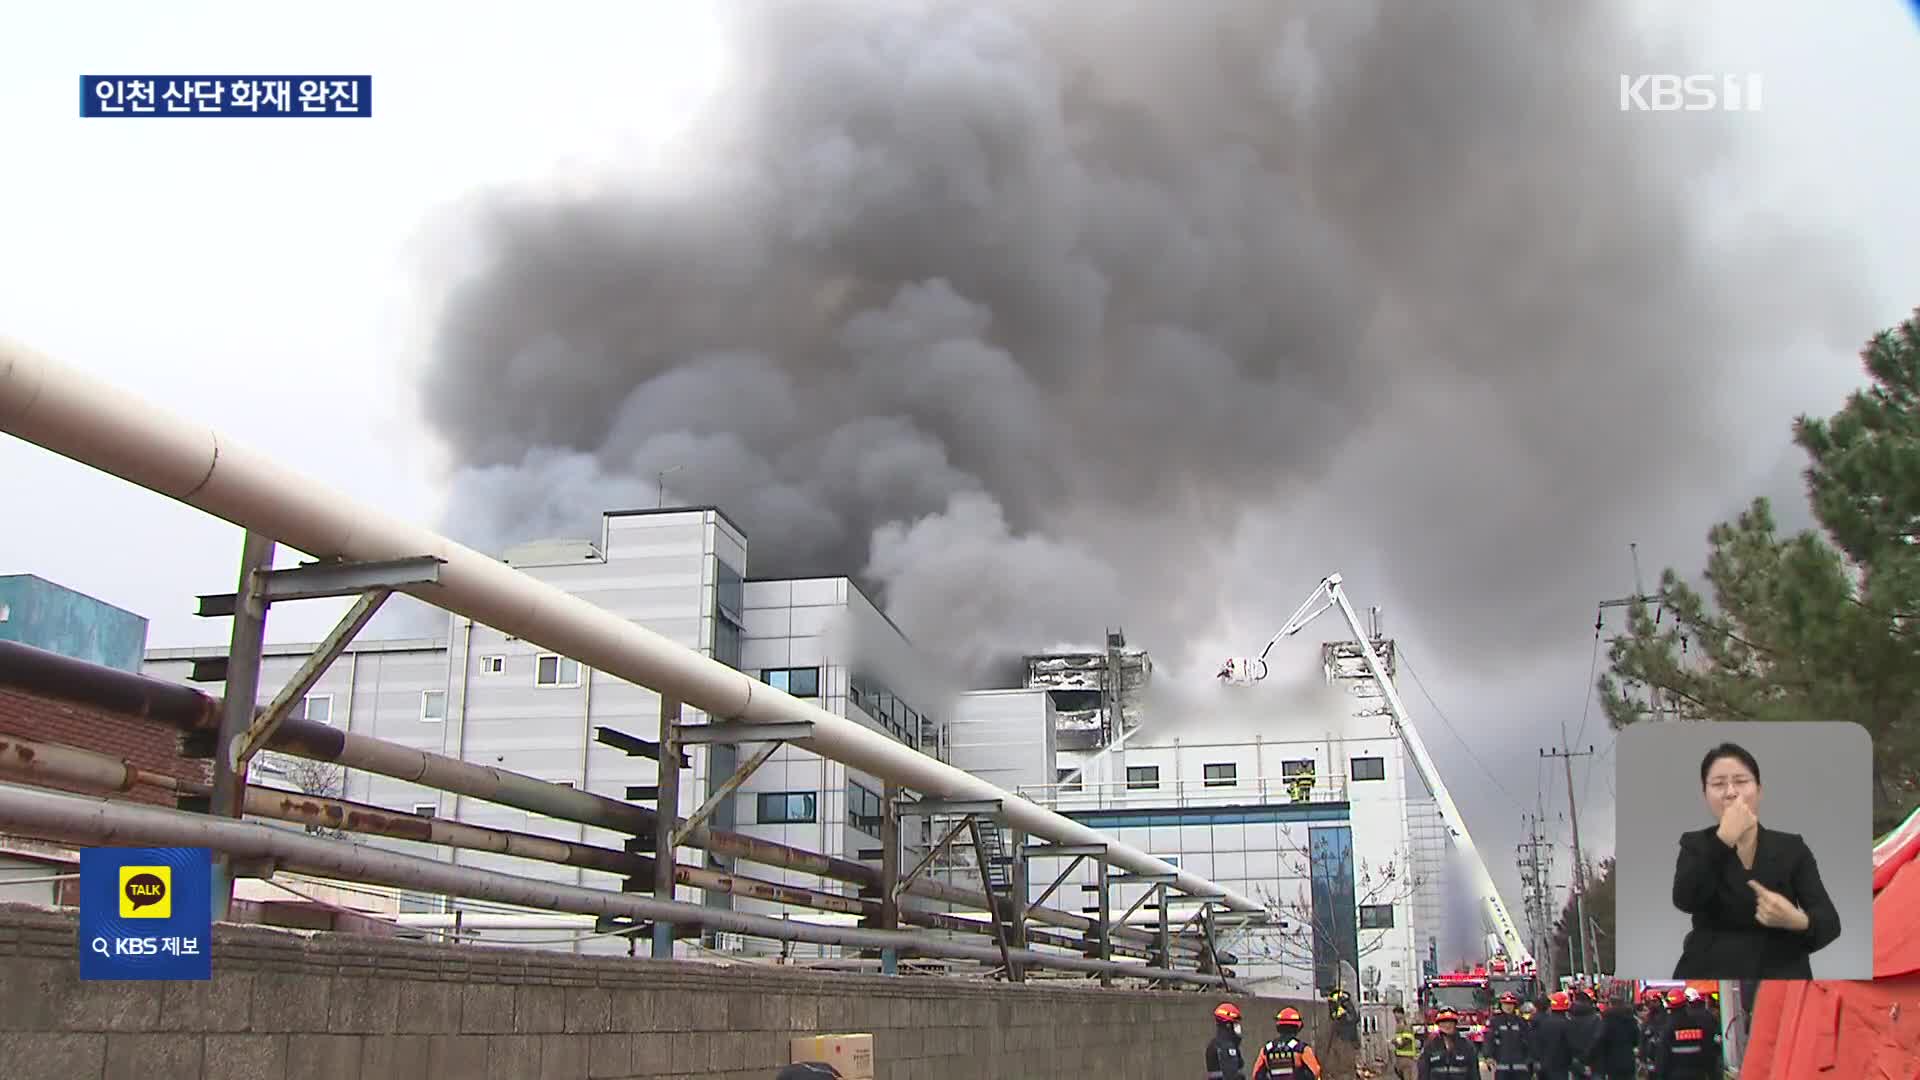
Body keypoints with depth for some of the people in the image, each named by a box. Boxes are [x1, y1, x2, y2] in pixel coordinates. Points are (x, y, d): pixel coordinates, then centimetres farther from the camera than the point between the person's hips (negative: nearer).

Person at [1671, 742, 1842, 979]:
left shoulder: (1792, 848, 8)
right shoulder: (1696, 845, 7)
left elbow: (1829, 922, -3)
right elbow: (1685, 900, -13)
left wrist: (1797, 921, -26)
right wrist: (1724, 838, -19)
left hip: (1780, 974, 1)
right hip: (1710, 973, 0)